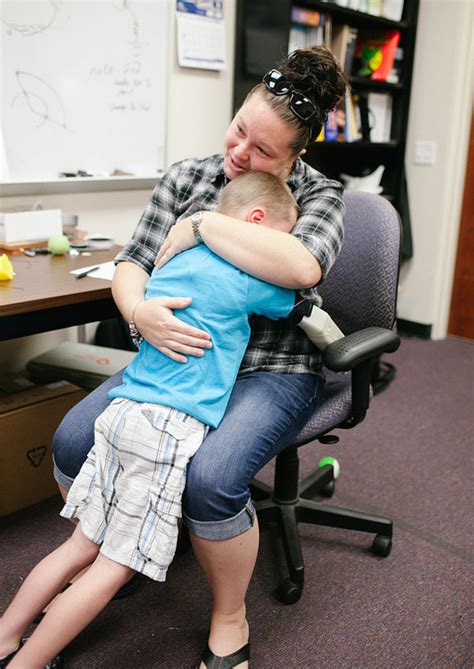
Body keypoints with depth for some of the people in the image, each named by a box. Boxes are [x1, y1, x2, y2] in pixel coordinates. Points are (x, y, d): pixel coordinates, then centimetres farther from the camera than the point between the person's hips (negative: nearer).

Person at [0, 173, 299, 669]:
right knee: (116, 566, 1)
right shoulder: (242, 276, -7)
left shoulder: (178, 255, 16)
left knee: (83, 545, 15)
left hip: (122, 410, 9)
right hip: (168, 428, -8)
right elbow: (295, 302, 10)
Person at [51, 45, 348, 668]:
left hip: (271, 370, -4)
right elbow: (132, 263, 3)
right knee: (74, 440, -14)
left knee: (209, 478, -31)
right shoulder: (186, 177, 5)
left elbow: (303, 266, -28)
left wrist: (202, 225, -22)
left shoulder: (319, 194, -5)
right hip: (180, 353, 5)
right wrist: (138, 311, -21)